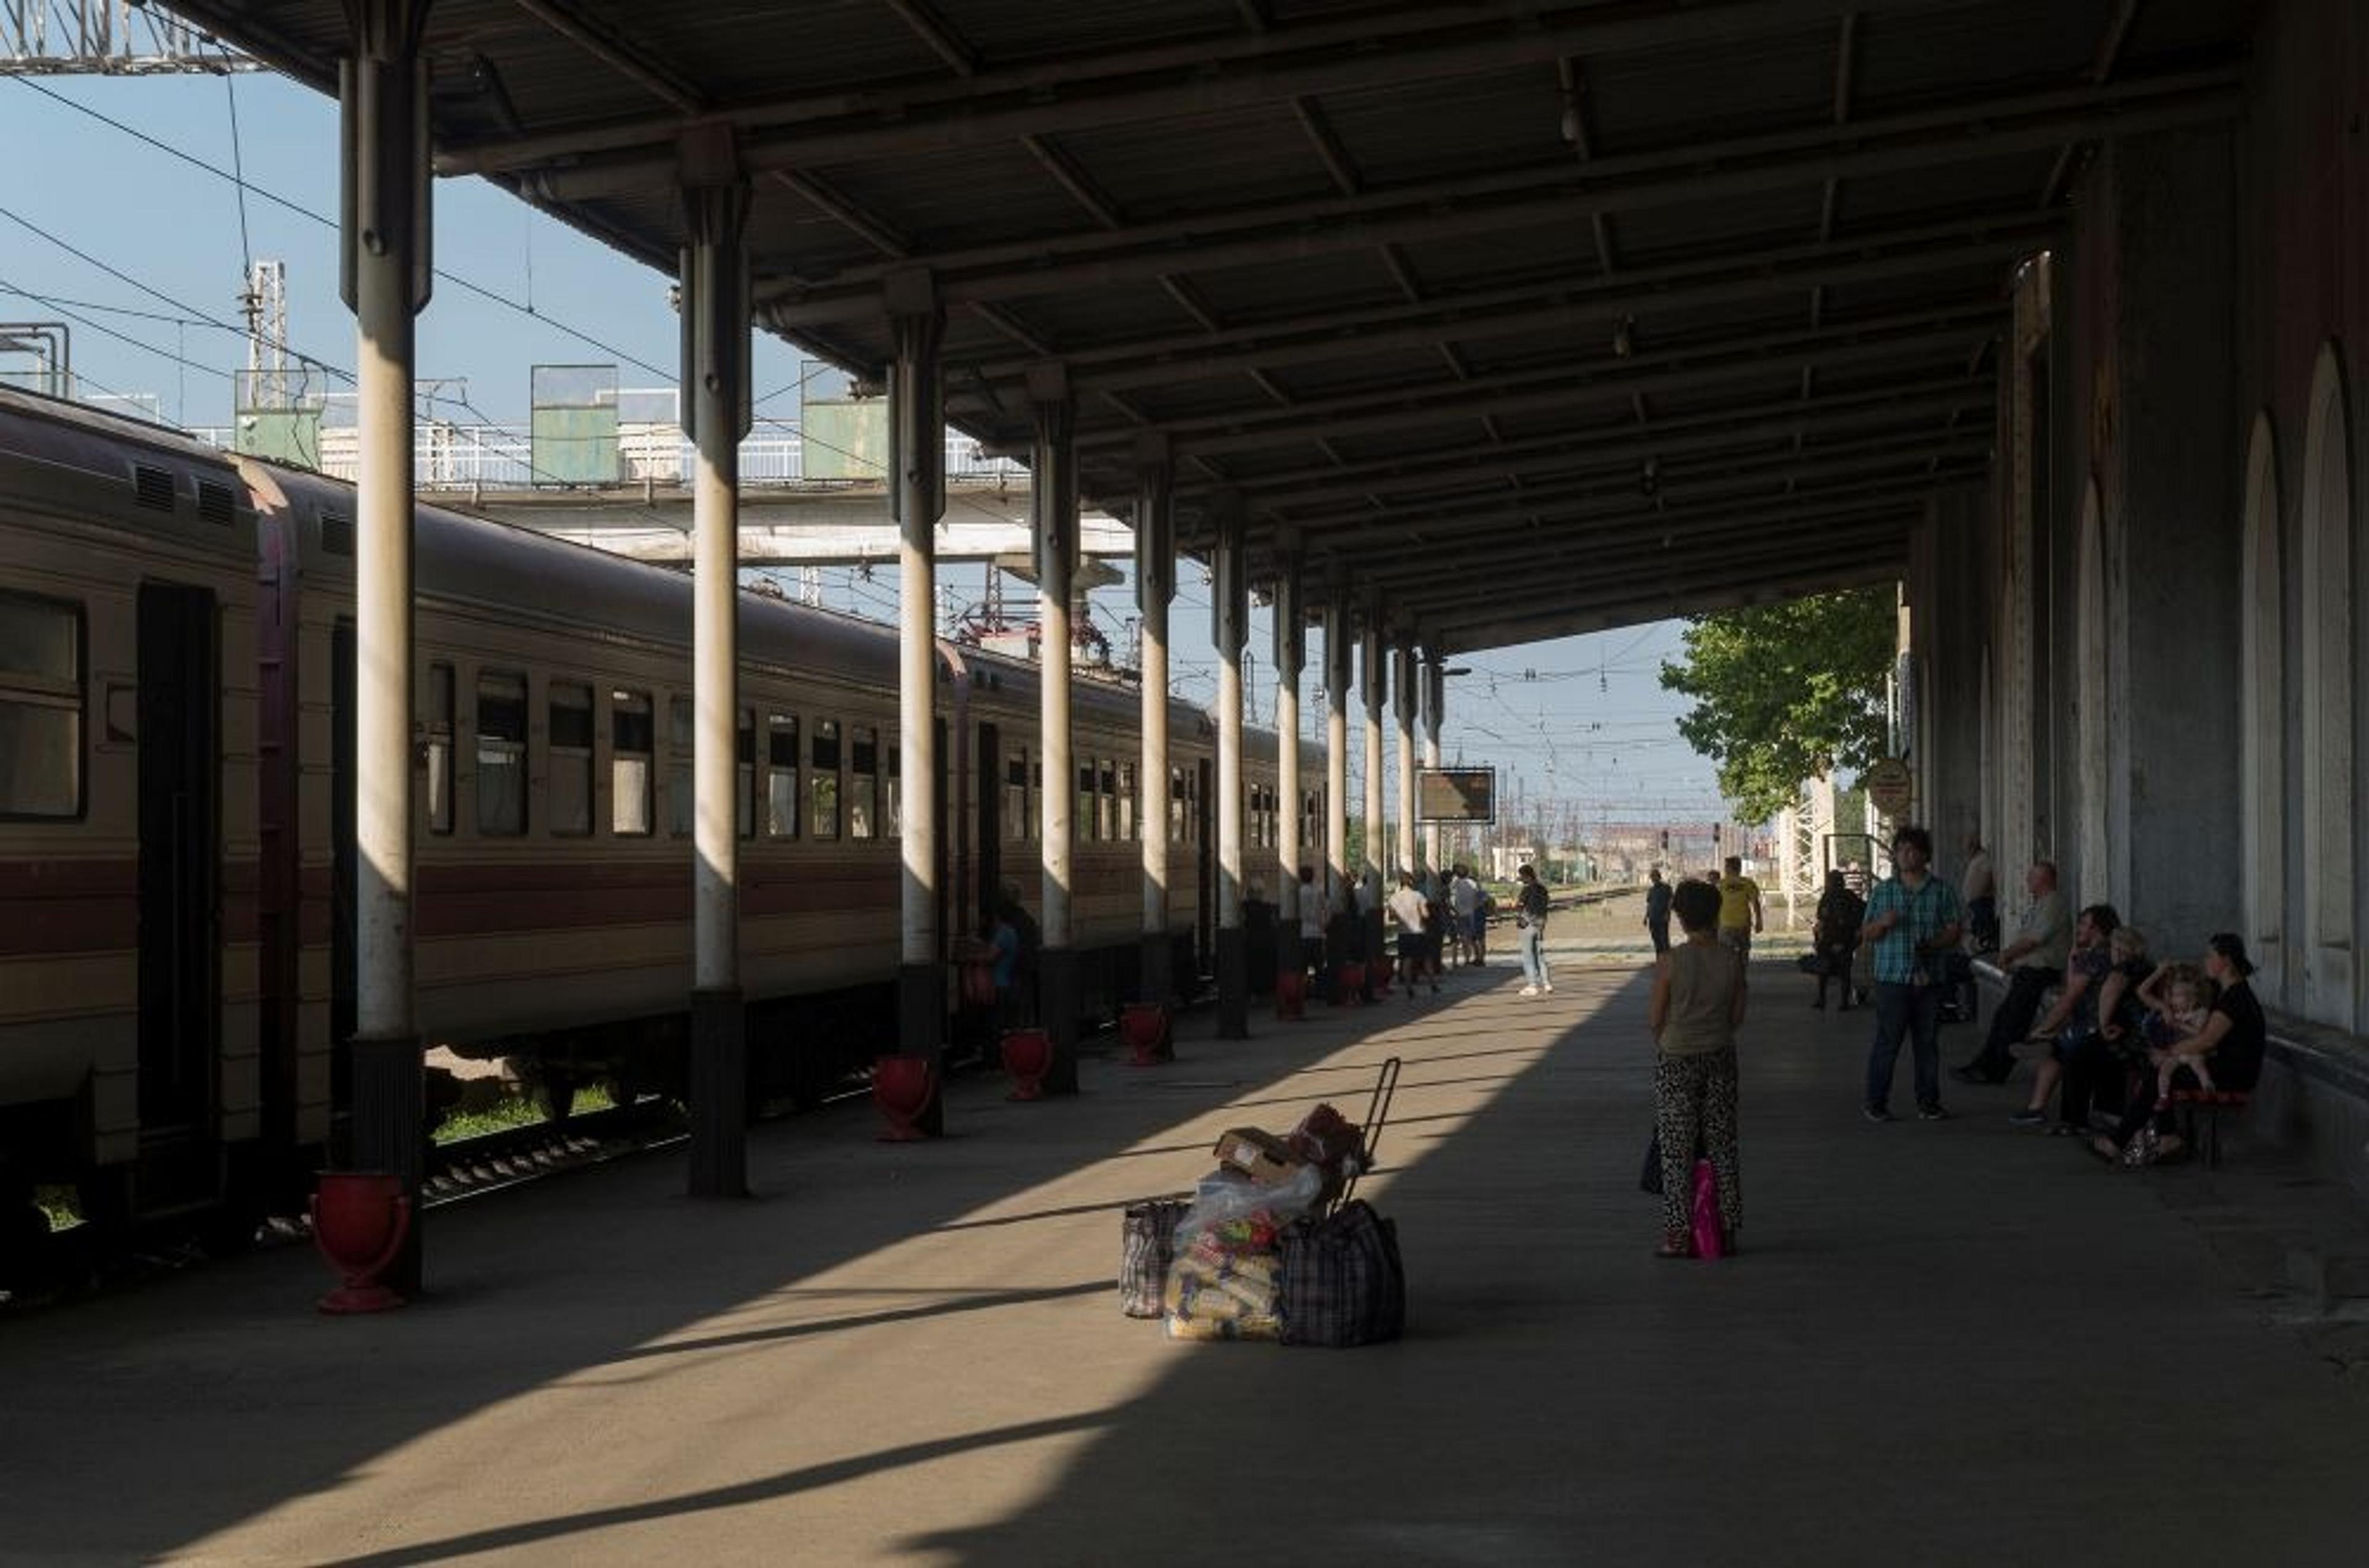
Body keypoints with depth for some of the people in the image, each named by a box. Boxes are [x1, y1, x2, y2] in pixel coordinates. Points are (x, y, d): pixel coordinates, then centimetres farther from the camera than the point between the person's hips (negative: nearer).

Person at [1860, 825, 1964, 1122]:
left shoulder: (1942, 891, 7)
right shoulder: (1883, 890, 8)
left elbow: (1955, 930, 5)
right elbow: (1867, 933, 9)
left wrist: (1933, 945, -13)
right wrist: (1883, 923, -13)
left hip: (1928, 979, 1)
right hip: (1892, 977, -1)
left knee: (1928, 1042, 5)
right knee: (1887, 1041, -4)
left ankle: (1928, 1103, 13)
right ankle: (1876, 1103, 0)